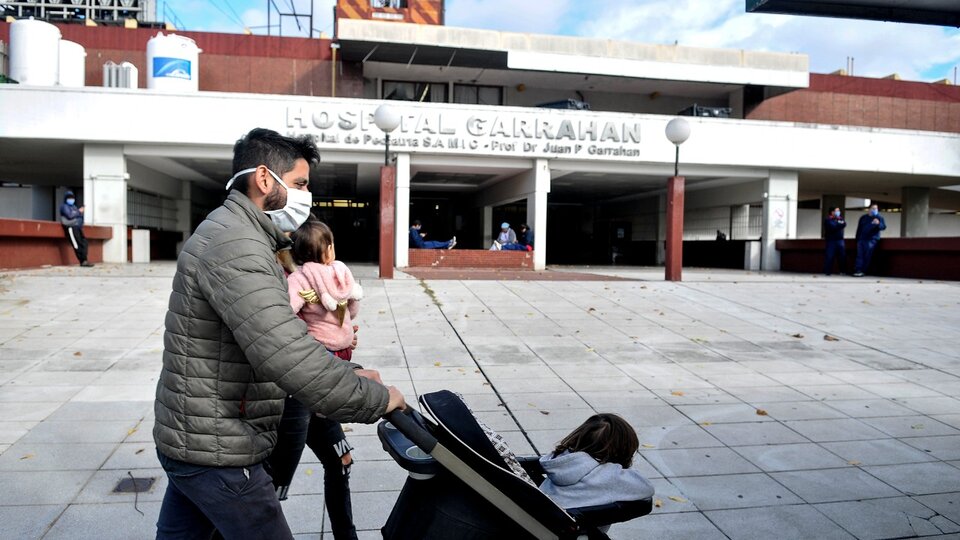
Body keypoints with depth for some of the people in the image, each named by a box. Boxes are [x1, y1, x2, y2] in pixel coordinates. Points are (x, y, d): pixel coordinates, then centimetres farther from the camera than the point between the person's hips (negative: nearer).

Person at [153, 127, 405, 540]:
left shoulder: (236, 236, 14)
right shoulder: (235, 243, -23)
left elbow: (282, 340, 15)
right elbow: (288, 357, -34)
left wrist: (347, 373, 5)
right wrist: (376, 398, -24)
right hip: (216, 451, -10)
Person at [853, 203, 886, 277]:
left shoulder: (879, 217, 6)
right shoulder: (863, 218, 17)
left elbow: (884, 227, -5)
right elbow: (859, 229, 20)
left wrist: (878, 224, -27)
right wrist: (857, 239, 16)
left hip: (872, 239, -3)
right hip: (862, 239, 3)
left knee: (867, 256, -9)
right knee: (860, 255, -5)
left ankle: (863, 271, -8)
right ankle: (858, 270, -9)